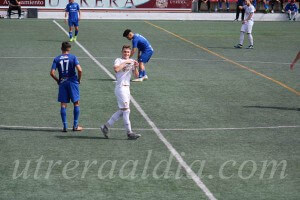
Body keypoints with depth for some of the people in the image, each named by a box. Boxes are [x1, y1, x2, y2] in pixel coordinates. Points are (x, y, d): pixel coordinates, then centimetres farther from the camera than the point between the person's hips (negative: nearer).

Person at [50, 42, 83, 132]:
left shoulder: (57, 59, 2)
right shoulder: (73, 57, -3)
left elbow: (52, 73, -5)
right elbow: (79, 70, -14)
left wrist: (57, 80, 11)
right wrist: (79, 79, 2)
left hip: (62, 83, 2)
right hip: (72, 81, -2)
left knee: (63, 104, 7)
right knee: (76, 103, 9)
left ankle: (65, 126, 5)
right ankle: (75, 125, 9)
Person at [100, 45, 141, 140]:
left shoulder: (132, 61, 15)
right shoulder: (118, 60, -4)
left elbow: (136, 75, 8)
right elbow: (116, 69, -26)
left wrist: (136, 67, -9)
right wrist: (125, 62, -20)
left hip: (127, 88, 8)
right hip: (120, 88, -8)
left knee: (121, 111, 10)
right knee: (126, 110, -7)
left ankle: (106, 127, 18)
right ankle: (129, 133, -4)